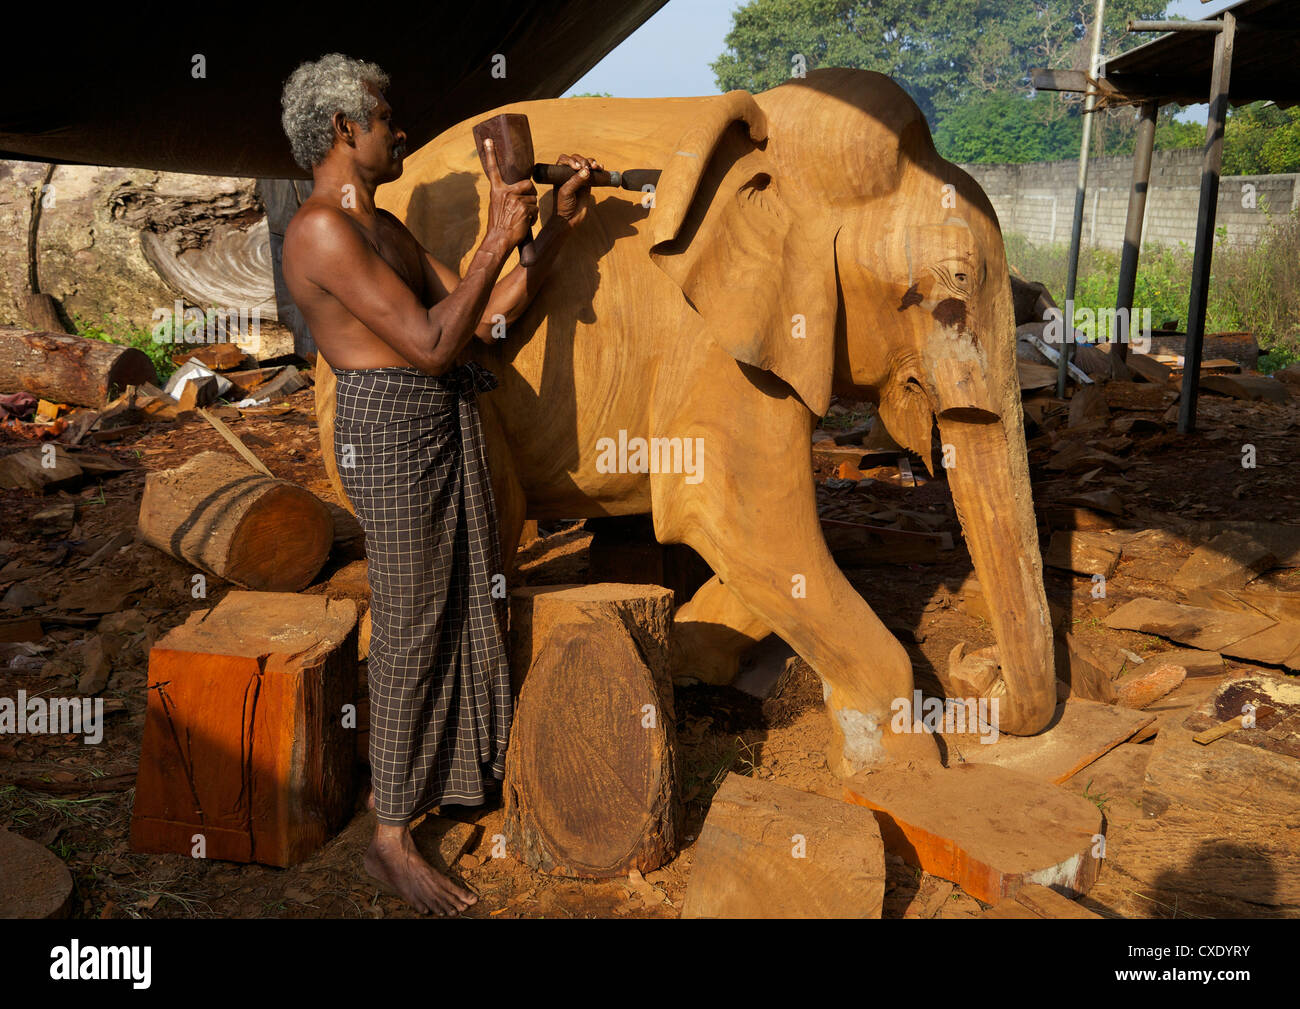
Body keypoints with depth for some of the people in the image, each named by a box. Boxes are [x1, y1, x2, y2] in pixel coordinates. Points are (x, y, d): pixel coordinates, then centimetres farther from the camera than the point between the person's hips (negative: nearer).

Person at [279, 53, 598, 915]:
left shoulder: (386, 228, 16)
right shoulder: (323, 230, -15)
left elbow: (486, 319, 13)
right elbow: (431, 345, -22)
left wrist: (557, 226, 11)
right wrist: (499, 240, -17)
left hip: (448, 426, 9)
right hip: (391, 431, -9)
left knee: (469, 605, 18)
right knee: (410, 628, -2)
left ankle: (464, 769, 38)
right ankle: (392, 840, 13)